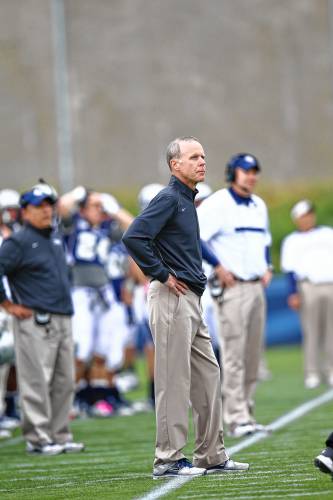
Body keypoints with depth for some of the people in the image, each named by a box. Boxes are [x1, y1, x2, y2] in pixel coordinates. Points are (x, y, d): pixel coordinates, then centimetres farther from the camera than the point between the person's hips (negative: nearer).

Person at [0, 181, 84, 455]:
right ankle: (38, 439, -4)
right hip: (35, 322, -8)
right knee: (37, 381, -7)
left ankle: (60, 436, 17)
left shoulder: (55, 237, 17)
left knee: (64, 382, 10)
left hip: (63, 319, 8)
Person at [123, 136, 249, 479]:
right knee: (174, 379, -7)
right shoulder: (168, 198, -11)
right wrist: (162, 275, -17)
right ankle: (168, 460, -4)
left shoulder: (187, 200, 18)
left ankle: (212, 456, 16)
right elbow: (133, 237, -24)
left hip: (191, 300, 10)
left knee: (207, 376, 11)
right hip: (172, 297, -10)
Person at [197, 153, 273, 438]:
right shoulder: (217, 204, -8)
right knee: (234, 355, -9)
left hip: (257, 287, 8)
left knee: (253, 356, 7)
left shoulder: (259, 206, 16)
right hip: (233, 287, -8)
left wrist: (267, 267, 15)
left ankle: (245, 413, 13)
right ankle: (236, 418, -9)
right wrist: (218, 267, -15)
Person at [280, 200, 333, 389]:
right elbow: (290, 269, 5)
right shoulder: (292, 241, 11)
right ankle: (312, 373, -4)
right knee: (311, 332, -6)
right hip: (308, 287, -2)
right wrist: (293, 294, -5)